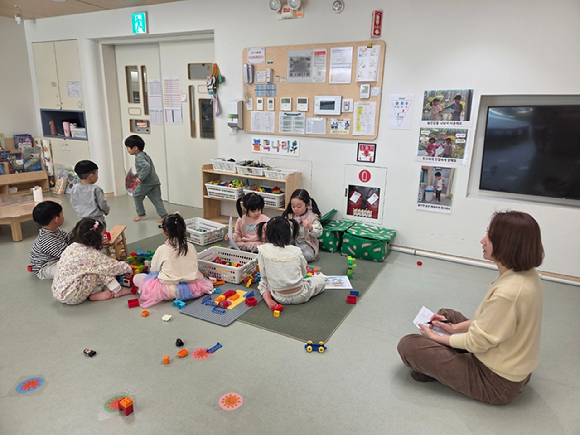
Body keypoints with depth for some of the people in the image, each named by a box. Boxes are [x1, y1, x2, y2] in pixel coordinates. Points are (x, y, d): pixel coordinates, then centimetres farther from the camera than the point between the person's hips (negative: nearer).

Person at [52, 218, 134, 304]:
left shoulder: (72, 247, 4)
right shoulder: (91, 254, -21)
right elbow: (112, 265, -14)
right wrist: (128, 268, 2)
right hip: (71, 297, -9)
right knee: (101, 270, -10)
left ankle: (94, 293, -1)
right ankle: (117, 291, 0)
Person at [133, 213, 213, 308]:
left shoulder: (162, 249, -9)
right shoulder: (191, 247, -1)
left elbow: (153, 270, 3)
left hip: (170, 290, -3)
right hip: (190, 289, 3)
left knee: (136, 278, 10)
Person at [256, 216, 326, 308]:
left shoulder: (263, 250, -10)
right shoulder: (296, 251, -6)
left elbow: (264, 275, -4)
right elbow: (304, 273, 7)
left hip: (280, 298, 1)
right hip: (300, 296, 0)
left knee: (262, 283, 31)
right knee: (321, 280, 24)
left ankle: (267, 297, 4)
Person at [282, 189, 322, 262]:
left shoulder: (312, 217, -9)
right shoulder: (289, 215, 1)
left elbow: (319, 233, -15)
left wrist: (310, 227, -34)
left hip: (306, 243, -2)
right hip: (292, 241, 3)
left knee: (308, 256, -30)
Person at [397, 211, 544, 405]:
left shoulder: (507, 292, -35)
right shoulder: (527, 275, -6)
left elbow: (476, 342, -22)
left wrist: (436, 337, -7)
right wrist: (455, 328, 6)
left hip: (497, 382, -9)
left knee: (407, 345, -13)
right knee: (446, 314, 22)